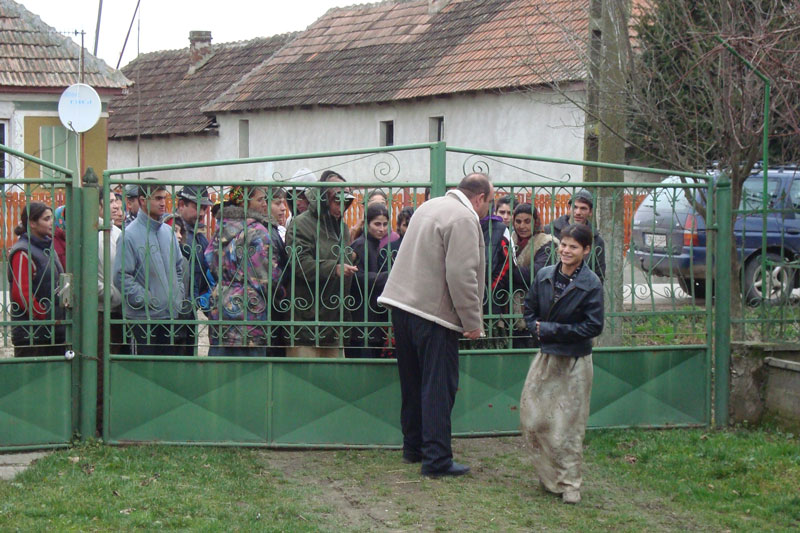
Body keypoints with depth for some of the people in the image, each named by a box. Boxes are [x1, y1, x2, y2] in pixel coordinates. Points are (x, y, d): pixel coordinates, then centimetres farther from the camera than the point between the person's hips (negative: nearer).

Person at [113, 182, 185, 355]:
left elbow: (179, 267, 21)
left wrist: (179, 294, 9)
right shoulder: (130, 234, -12)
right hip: (142, 316, -6)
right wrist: (145, 300, -17)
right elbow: (121, 276, -15)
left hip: (170, 314, 7)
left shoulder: (168, 232, 10)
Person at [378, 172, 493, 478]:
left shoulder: (431, 206, 17)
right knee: (439, 387, -4)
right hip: (433, 311, -9)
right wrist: (472, 322, -13)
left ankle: (413, 447, 27)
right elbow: (461, 275, -20)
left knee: (412, 382, 17)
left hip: (401, 302, 9)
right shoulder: (464, 219, -14)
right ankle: (436, 459, -4)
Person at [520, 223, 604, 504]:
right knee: (532, 418, 7)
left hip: (574, 363, -5)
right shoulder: (544, 275, 3)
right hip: (546, 356, 5)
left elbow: (593, 326, -14)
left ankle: (569, 483, 12)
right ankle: (549, 474, 24)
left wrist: (551, 330, -16)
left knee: (568, 426, 0)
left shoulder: (591, 284, -11)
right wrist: (536, 328, -6)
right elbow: (530, 308, 15)